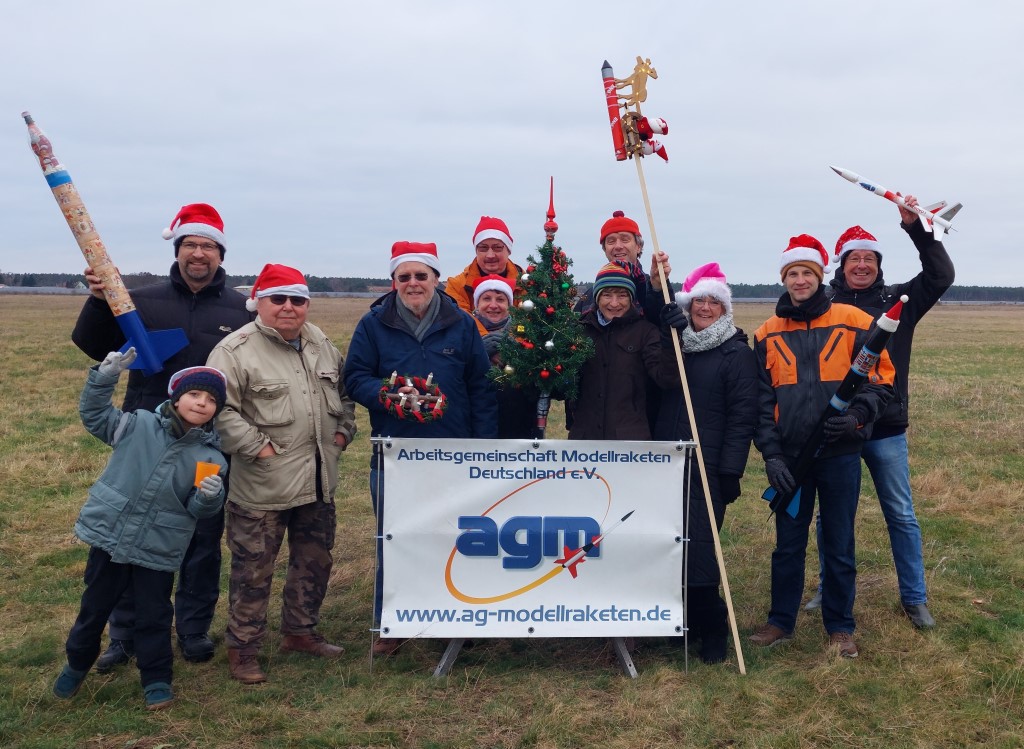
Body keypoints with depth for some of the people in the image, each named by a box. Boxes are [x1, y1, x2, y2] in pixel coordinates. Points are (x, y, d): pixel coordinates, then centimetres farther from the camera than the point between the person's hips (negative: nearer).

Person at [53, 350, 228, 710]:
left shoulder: (210, 456, -7)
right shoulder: (138, 425, -7)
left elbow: (200, 509, -7)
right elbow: (94, 414, 2)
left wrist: (209, 496, -30)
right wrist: (104, 378, -11)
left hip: (158, 551, -1)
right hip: (108, 535, 1)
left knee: (153, 615, 8)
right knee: (95, 606, 18)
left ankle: (156, 678, 26)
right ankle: (77, 664, 42)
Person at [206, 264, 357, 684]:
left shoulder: (321, 344, 9)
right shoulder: (236, 350, -13)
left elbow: (344, 391, 22)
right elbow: (220, 409, -20)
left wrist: (343, 431, 9)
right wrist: (258, 447, -21)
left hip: (318, 482, 7)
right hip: (262, 486, -7)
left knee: (315, 561, 18)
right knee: (253, 569, 4)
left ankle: (300, 632, 36)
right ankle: (243, 648, 20)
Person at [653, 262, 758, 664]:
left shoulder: (737, 354, -3)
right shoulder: (676, 345, 13)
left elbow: (742, 417, -8)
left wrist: (730, 476, -15)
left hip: (706, 469, -5)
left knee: (697, 549, -6)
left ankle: (712, 628, 12)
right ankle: (687, 620, 24)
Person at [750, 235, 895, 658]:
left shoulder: (854, 323, -2)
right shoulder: (768, 334, 3)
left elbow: (881, 380, 0)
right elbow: (762, 400, 3)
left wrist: (856, 416, -17)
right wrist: (771, 454, -5)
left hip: (840, 453, -1)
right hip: (790, 457, 2)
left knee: (839, 545, 9)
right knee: (788, 544, 11)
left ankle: (840, 627, 24)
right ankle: (781, 621, 26)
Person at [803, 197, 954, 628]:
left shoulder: (897, 301, 3)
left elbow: (941, 275, -7)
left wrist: (915, 226, -15)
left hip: (886, 430, 1)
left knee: (901, 515, 8)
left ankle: (914, 599, 21)